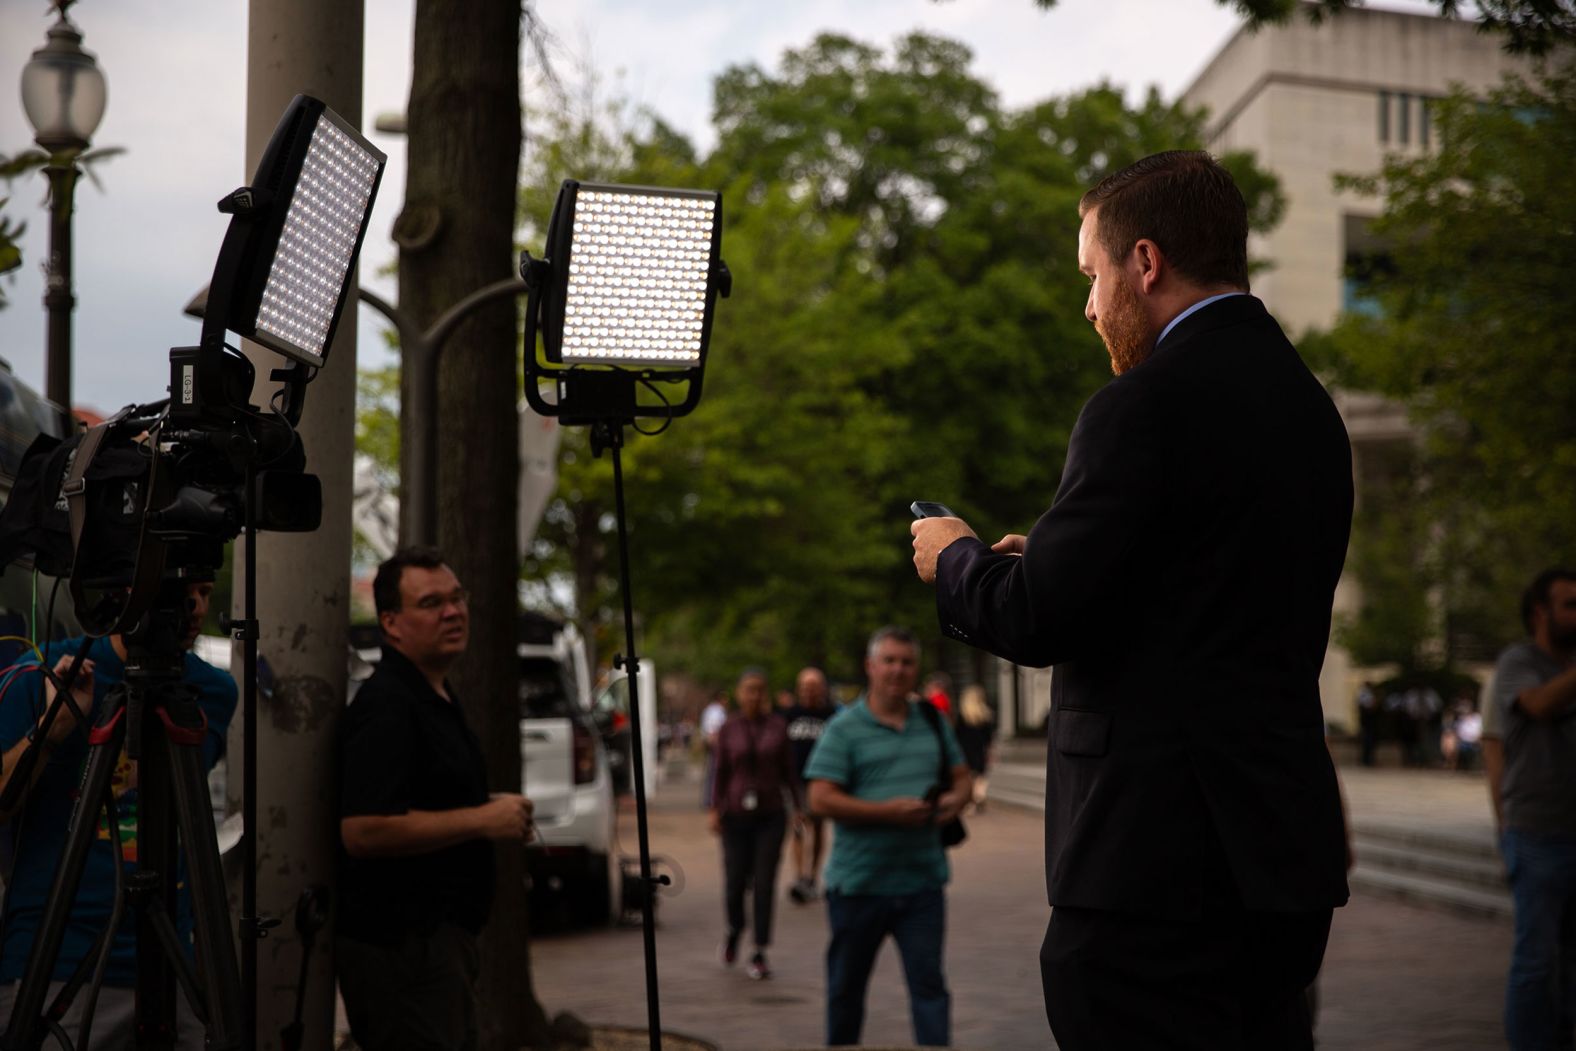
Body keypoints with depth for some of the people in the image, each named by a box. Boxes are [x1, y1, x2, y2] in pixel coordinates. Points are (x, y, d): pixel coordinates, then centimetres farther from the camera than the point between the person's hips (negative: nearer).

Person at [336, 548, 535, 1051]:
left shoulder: (437, 698, 18)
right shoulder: (386, 706, -17)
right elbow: (362, 831, -27)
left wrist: (492, 806, 11)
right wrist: (482, 819, -20)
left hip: (441, 933, 11)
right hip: (400, 946, -11)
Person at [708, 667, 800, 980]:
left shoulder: (777, 726, 2)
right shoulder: (728, 729, 3)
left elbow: (789, 771, 7)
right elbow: (721, 773, 6)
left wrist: (799, 807, 3)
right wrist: (714, 809, -3)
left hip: (771, 816, 0)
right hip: (736, 814, 0)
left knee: (764, 884, -4)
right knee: (735, 882, 1)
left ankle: (759, 954, 5)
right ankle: (734, 931, 32)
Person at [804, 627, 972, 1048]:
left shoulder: (933, 723, 11)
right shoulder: (845, 728, -5)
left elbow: (962, 775, 20)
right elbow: (821, 800, -13)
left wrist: (955, 800, -6)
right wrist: (889, 811, -21)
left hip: (921, 882, 3)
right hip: (859, 882, -3)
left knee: (928, 981, -3)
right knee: (846, 984, 11)